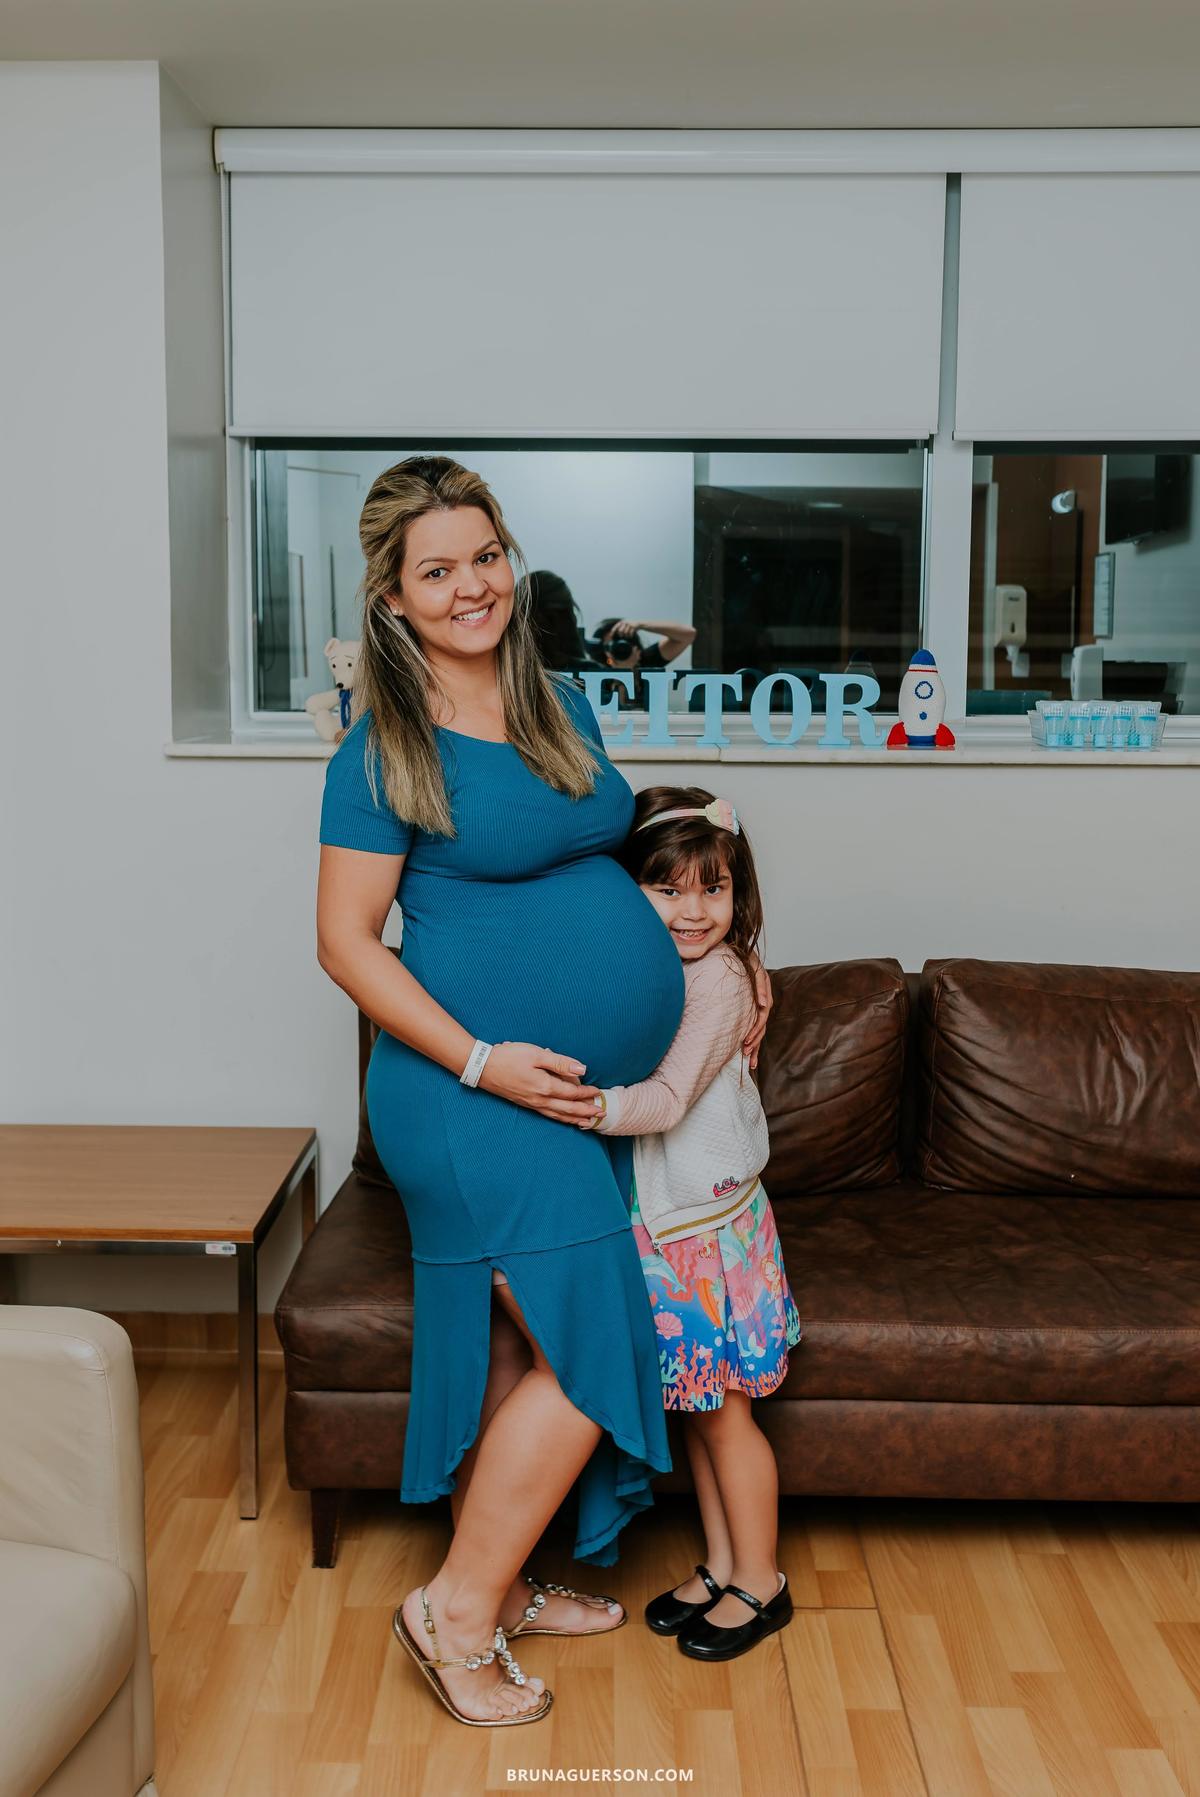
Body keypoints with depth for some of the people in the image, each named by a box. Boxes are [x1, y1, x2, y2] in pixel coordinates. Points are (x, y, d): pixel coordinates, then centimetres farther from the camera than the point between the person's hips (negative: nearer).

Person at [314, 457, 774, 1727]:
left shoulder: (561, 707, 10)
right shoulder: (383, 750, -11)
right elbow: (346, 941, -11)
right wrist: (482, 1061, -19)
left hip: (596, 1094, 7)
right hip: (475, 1095, -7)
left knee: (519, 1353, 16)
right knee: (587, 1352, -6)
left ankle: (502, 1587, 34)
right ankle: (455, 1610, 12)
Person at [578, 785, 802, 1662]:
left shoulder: (719, 977, -20)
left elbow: (670, 1098, -29)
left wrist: (596, 1107, -44)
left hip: (709, 1227, -7)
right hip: (662, 1224, 7)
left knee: (724, 1413, 7)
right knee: (695, 1409, 18)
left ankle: (760, 1583, 25)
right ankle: (721, 1567, 35)